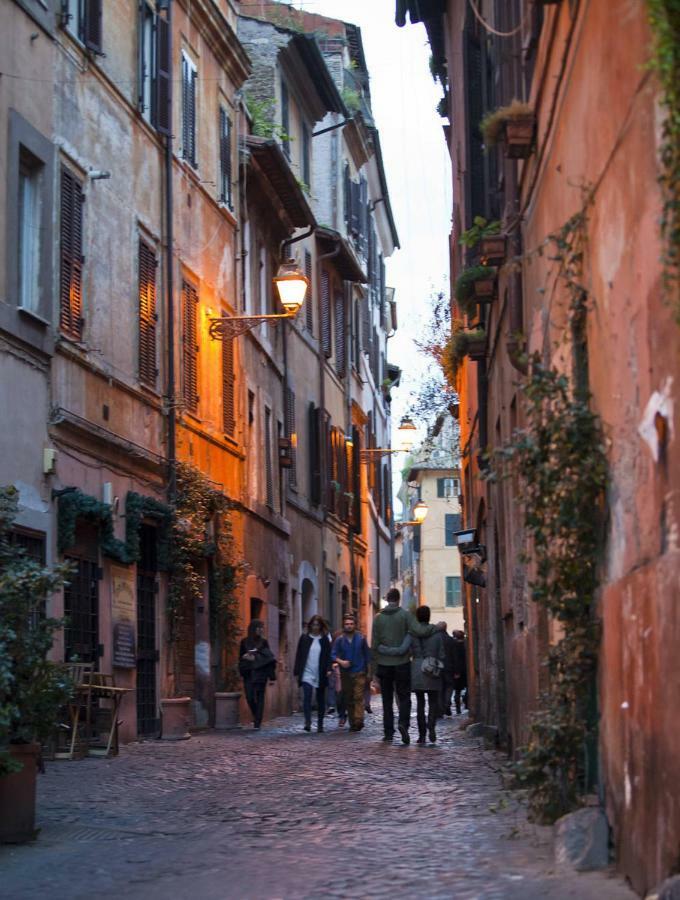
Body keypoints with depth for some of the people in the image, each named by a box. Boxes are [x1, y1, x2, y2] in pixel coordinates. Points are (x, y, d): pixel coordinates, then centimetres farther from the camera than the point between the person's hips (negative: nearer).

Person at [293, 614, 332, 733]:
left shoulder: (325, 639, 5)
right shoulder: (304, 638, 5)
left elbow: (328, 655, 3)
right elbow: (299, 655, 6)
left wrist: (328, 669, -12)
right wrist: (297, 672, 2)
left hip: (320, 675, 1)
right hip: (307, 673, -1)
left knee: (320, 700, 8)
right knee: (307, 697, -18)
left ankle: (320, 724, 17)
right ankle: (307, 722, -23)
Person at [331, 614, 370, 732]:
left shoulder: (361, 638, 4)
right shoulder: (339, 640, 5)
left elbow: (367, 655, 10)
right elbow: (333, 654, 3)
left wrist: (368, 672, 8)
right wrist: (340, 661, -17)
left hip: (359, 673, -2)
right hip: (345, 673, 2)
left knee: (358, 697, -15)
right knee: (348, 699, 6)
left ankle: (358, 721, -24)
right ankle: (352, 722, 15)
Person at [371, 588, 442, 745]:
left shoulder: (378, 618, 1)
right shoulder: (405, 615, -6)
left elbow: (374, 644, 1)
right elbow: (419, 631, -18)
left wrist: (376, 662, 12)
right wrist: (436, 627, -5)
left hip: (384, 664, 2)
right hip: (402, 663, -2)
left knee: (387, 699, 10)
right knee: (404, 696, 6)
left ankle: (388, 732, 10)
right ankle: (403, 723, -18)